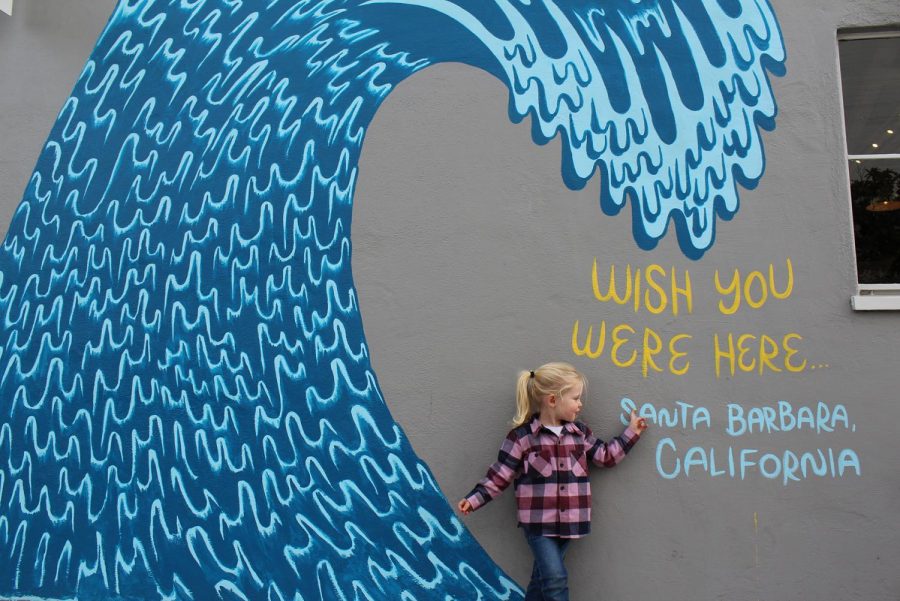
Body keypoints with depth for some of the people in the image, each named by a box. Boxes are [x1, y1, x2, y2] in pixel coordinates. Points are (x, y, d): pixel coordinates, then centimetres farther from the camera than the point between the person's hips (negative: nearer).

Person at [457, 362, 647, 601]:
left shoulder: (580, 432, 6)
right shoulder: (522, 436, -10)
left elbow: (605, 456, 15)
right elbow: (500, 475, -7)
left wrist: (631, 433, 11)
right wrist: (474, 499, -13)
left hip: (567, 522, 5)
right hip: (538, 522, -5)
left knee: (543, 579, 13)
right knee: (556, 579, -10)